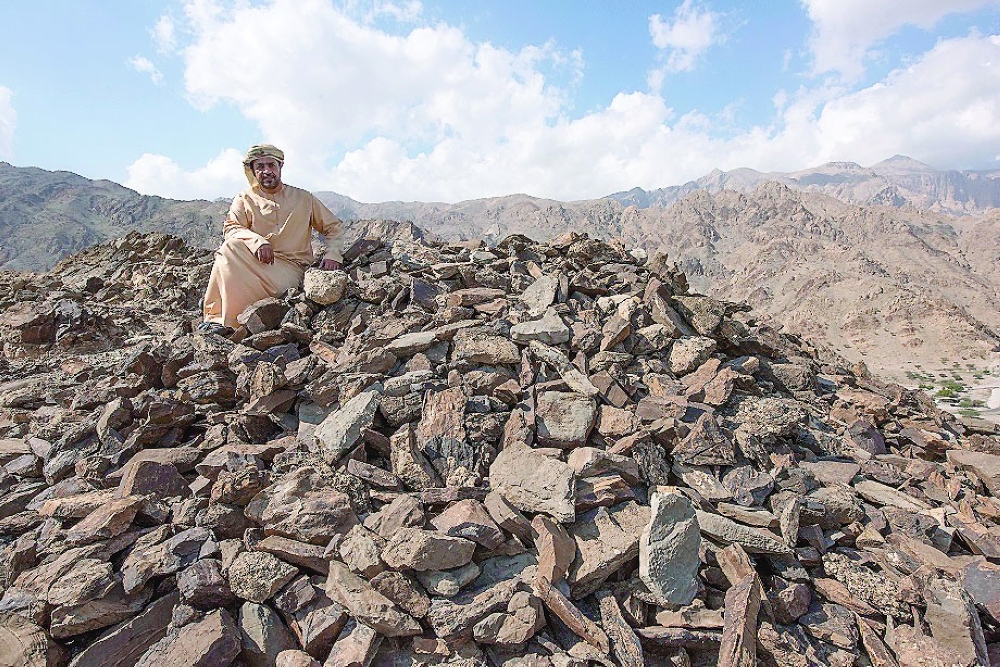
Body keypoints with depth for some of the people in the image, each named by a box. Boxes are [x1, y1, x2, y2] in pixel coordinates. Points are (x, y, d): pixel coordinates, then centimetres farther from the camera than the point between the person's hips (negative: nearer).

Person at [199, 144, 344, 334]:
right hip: (254, 263, 2)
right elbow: (230, 227, -4)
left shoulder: (303, 199, 12)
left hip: (290, 268, -1)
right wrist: (257, 241, -25)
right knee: (230, 247, -28)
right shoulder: (244, 200, 12)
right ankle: (219, 319, -27)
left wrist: (333, 255, -6)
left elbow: (334, 227, 13)